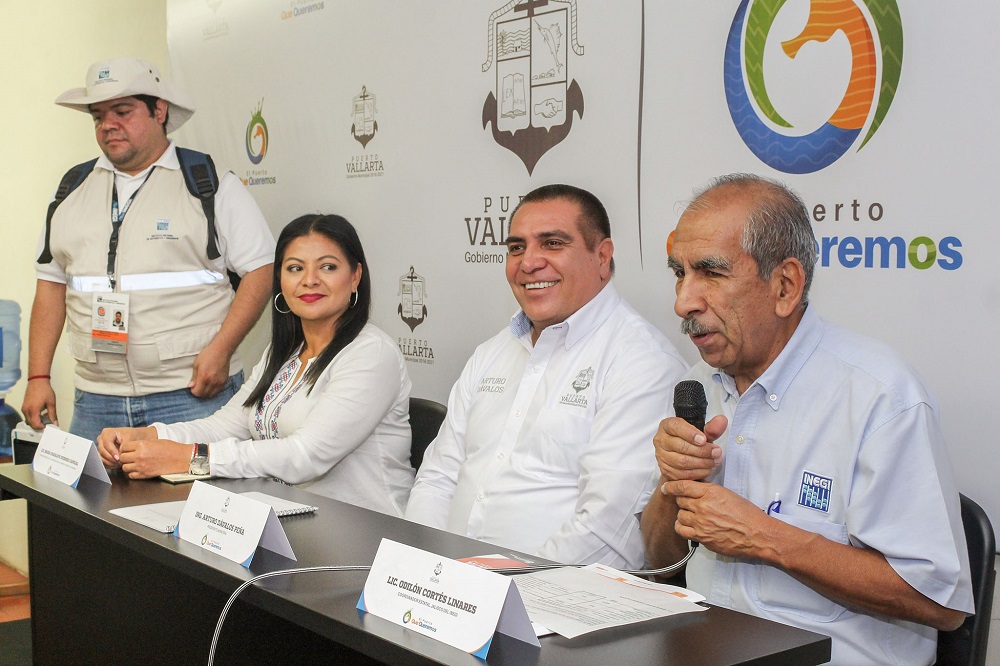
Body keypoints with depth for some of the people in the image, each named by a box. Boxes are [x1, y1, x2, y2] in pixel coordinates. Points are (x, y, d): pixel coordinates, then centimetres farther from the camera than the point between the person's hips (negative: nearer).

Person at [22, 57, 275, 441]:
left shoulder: (212, 185, 0)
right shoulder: (75, 189, 14)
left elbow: (261, 269, -5)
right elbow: (52, 283, 16)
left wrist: (221, 349, -15)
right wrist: (38, 377, 9)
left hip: (195, 393, -4)